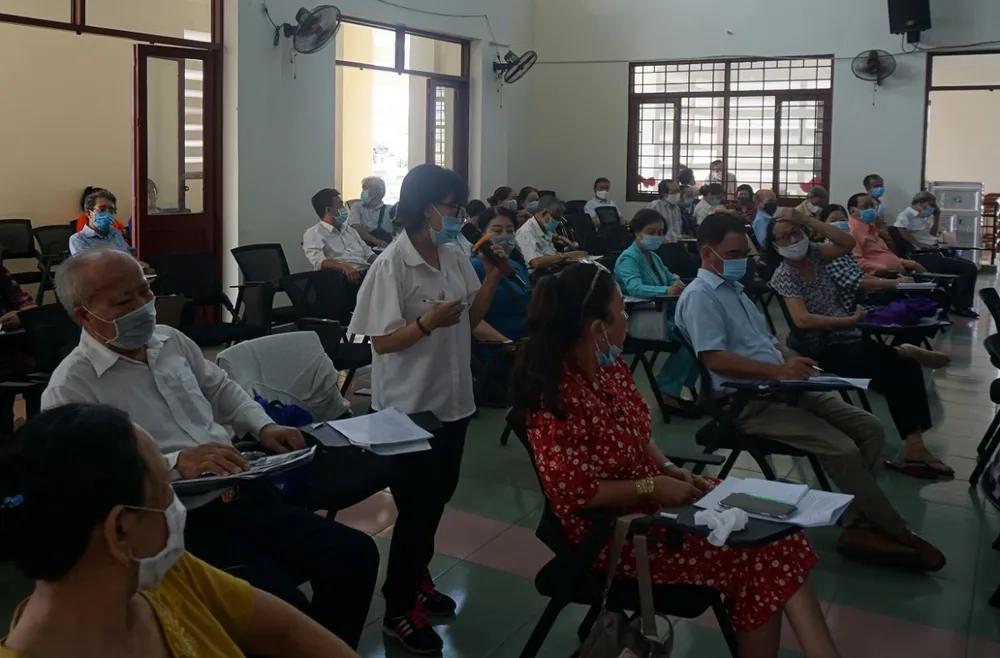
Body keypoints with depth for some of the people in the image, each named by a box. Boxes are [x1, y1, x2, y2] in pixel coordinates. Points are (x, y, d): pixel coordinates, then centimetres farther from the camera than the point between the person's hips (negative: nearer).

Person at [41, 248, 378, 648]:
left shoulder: (170, 340, 13)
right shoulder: (70, 388, -10)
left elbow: (221, 389, 27)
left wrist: (263, 426, 10)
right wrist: (176, 464, -28)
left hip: (242, 492, 7)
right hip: (179, 524, -7)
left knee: (356, 555, -5)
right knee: (284, 608, -24)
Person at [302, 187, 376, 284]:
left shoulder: (350, 229, 27)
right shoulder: (313, 233, 2)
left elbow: (367, 252, 23)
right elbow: (319, 261, -14)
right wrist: (344, 267, -31)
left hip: (367, 272, 7)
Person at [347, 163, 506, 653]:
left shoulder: (455, 259, 3)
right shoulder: (391, 266, -17)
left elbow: (471, 319, 10)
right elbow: (381, 342, -17)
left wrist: (492, 278, -4)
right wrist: (428, 322, -33)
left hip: (451, 399, 7)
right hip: (409, 407, -7)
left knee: (437, 497, 19)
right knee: (416, 505, 2)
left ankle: (415, 579, 40)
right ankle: (398, 611, 19)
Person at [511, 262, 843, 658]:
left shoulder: (609, 366, 2)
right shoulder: (556, 396, -25)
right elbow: (573, 493, -25)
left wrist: (671, 470, -3)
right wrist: (652, 486, -20)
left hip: (654, 499, 8)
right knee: (751, 551, -13)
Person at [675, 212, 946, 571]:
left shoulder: (733, 288, 22)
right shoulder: (700, 295, -9)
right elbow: (715, 358, -21)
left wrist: (792, 360, 1)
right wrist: (778, 370, -24)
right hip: (749, 402, -10)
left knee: (870, 428, -2)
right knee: (842, 448, -22)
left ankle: (857, 526, -4)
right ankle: (896, 533, -3)